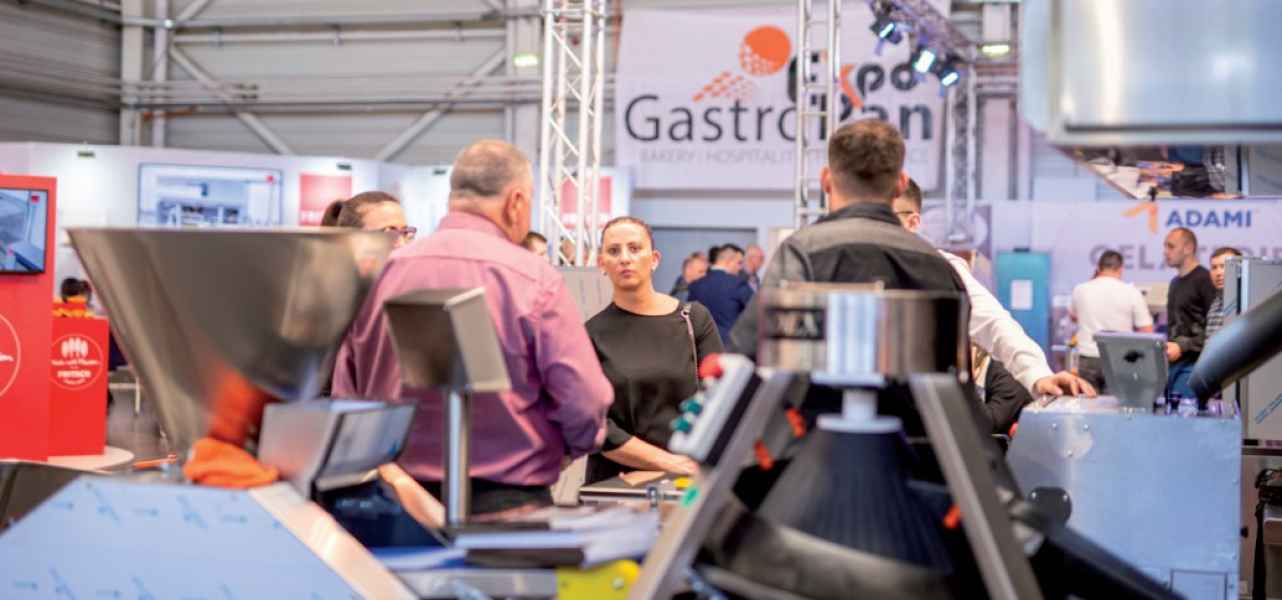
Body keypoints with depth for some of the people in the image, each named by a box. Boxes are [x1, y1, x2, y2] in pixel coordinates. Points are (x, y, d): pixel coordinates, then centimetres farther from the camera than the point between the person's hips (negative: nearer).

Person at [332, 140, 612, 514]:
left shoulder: (379, 274, 3)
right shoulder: (534, 279, -10)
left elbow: (345, 396, 9)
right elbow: (585, 404, -9)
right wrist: (552, 449, 11)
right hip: (506, 501, -4)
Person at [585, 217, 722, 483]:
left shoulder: (694, 319, 7)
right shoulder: (591, 336, 4)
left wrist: (698, 463, -12)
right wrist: (666, 461, -10)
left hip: (691, 479, 0)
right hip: (615, 481, 0)